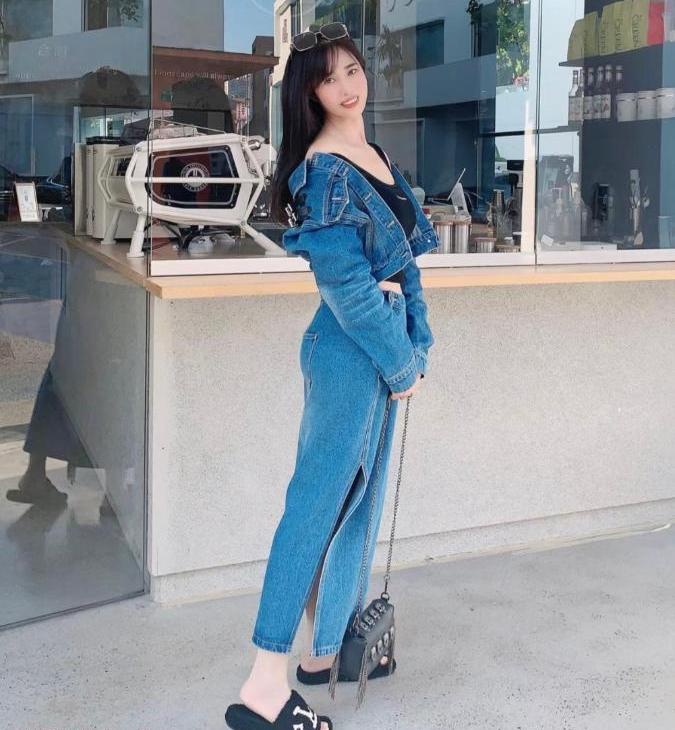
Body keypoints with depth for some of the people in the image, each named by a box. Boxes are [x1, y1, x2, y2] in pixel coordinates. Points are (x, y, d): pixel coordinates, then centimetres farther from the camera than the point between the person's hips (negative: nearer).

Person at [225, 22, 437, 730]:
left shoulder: (376, 155, 14)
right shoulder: (324, 169, -14)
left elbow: (405, 258, 16)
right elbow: (346, 283, -18)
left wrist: (418, 341, 7)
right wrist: (401, 362, -11)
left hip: (381, 346, 9)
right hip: (349, 350, -9)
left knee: (357, 494, 15)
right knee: (320, 502, -9)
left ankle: (325, 647, 30)